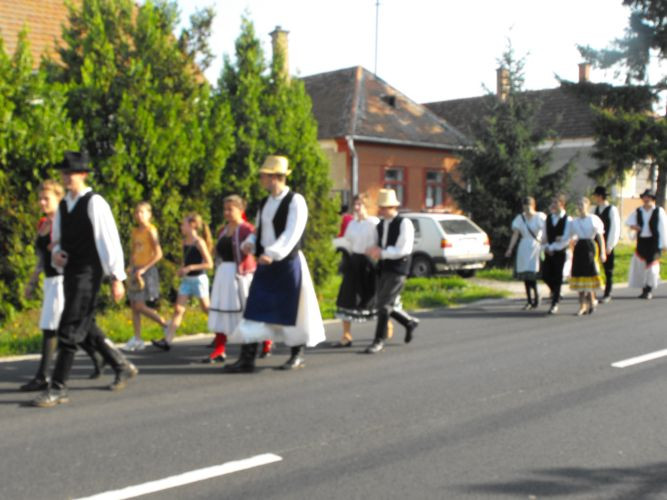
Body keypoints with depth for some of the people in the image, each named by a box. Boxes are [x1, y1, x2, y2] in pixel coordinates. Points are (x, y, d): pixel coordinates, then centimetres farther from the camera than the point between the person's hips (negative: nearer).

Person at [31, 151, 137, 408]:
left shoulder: (94, 203, -11)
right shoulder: (63, 205, 12)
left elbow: (110, 240, -12)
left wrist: (117, 277, -13)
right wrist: (56, 253, -2)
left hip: (88, 273, -8)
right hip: (70, 272, 8)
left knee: (69, 331, -10)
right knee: (85, 328, 16)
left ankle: (58, 388, -3)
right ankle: (122, 366, 32)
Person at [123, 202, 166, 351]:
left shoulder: (151, 230, -9)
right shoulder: (135, 231, 12)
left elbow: (158, 254, -15)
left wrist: (143, 269, -18)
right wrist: (132, 267, 6)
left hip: (147, 270, -7)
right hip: (136, 271, 7)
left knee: (140, 306, -10)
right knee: (134, 306, 4)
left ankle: (166, 325, 6)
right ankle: (137, 339, 8)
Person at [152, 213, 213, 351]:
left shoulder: (199, 242, -13)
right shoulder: (185, 241, 7)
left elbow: (209, 264, -15)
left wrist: (190, 268, -19)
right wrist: (182, 269, 2)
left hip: (199, 279, -6)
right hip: (186, 280, 6)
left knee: (206, 309, 5)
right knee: (178, 309, -1)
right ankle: (167, 340, -5)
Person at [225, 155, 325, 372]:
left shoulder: (295, 201, -11)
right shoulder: (264, 203, 11)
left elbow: (292, 234, -21)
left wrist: (272, 254, -32)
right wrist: (250, 243, -4)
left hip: (287, 264, -6)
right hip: (265, 265, 6)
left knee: (290, 310, 5)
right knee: (255, 310, 0)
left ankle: (297, 355, 25)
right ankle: (247, 359, 2)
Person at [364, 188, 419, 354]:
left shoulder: (404, 223, -11)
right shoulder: (380, 224, 10)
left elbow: (403, 250, -18)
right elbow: (376, 245, 18)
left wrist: (382, 253, -19)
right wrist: (372, 250, -6)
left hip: (398, 270, -7)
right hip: (383, 268, 7)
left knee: (384, 304, -10)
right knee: (382, 304, 11)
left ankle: (379, 341, 1)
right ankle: (409, 322, 33)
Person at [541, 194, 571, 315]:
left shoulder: (567, 219, -9)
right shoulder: (548, 218, 9)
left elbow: (566, 239, -14)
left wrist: (553, 248, -14)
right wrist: (546, 247, -3)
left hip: (560, 252, -5)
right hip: (549, 252, 5)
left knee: (557, 277, -1)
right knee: (545, 275, 2)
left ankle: (555, 303, 8)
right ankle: (555, 291, 33)